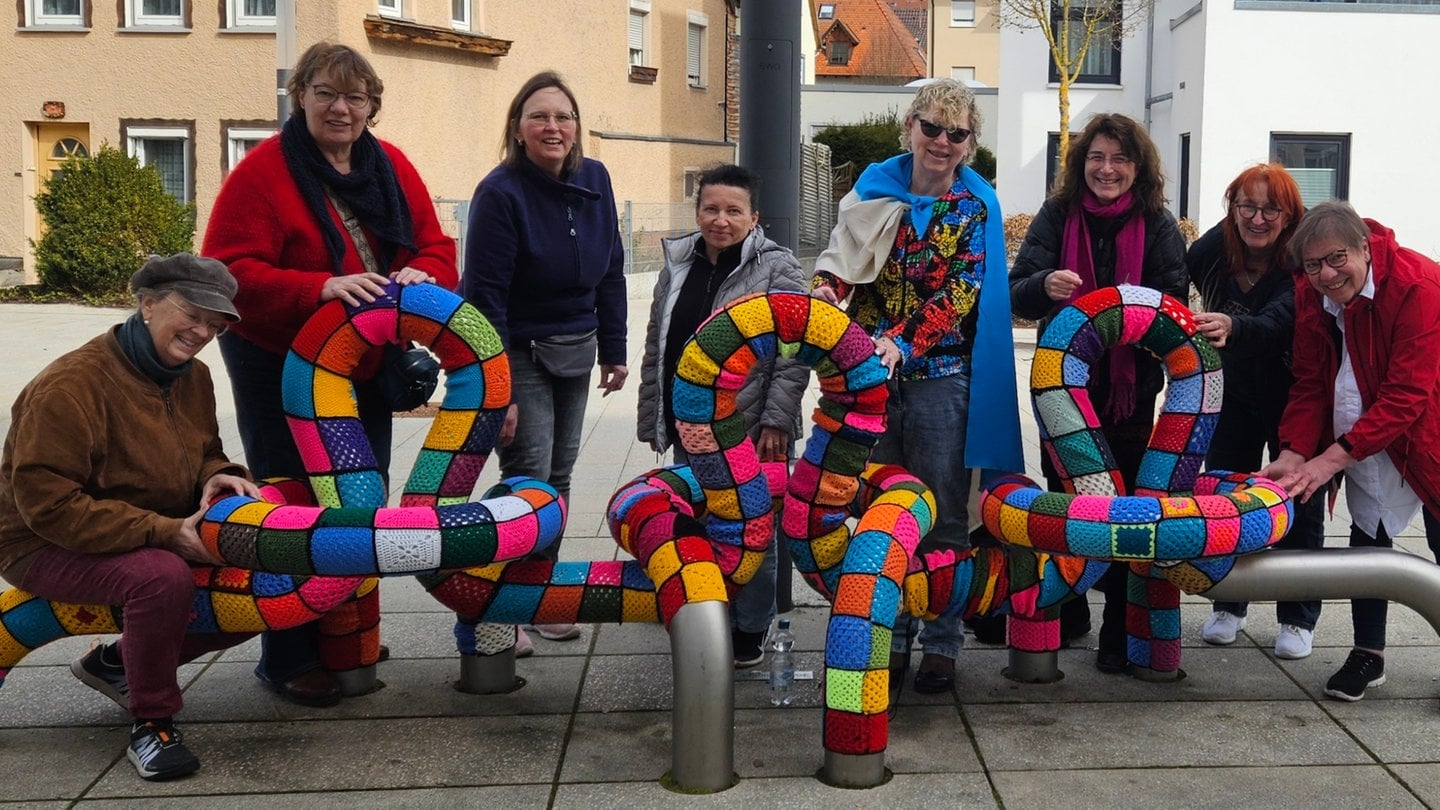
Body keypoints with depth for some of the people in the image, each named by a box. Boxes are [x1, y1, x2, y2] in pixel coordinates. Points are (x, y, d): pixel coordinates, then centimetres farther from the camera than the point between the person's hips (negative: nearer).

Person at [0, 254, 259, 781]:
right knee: (163, 577, -37)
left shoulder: (193, 377, 0)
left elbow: (205, 455, 14)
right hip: (48, 547, -8)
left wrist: (218, 478, -14)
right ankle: (151, 723, -13)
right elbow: (48, 505, -27)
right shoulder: (69, 386, -24)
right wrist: (164, 532, -33)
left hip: (162, 537, 8)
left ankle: (117, 663, 15)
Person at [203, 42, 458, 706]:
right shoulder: (263, 171, -14)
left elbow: (435, 247, 5)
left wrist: (421, 275, -19)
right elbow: (230, 272, -20)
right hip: (278, 369, -6)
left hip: (367, 367, 6)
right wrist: (321, 288, -33)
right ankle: (287, 660, 11)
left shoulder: (393, 168, 4)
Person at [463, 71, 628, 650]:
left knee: (559, 474, 11)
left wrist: (613, 351, 9)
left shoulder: (594, 179, 1)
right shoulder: (500, 193, -17)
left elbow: (611, 271, 10)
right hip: (520, 355, -6)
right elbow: (485, 295, -18)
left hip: (575, 353, 6)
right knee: (527, 479, -8)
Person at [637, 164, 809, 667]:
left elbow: (794, 355, -11)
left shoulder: (777, 269, -7)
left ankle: (750, 631, 21)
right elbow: (656, 350, 15)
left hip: (752, 432, -5)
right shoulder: (677, 267, 10)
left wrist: (776, 422, -16)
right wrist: (652, 418, 14)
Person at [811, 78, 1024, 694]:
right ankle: (890, 636, 20)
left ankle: (941, 643, 15)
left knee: (943, 519, 4)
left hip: (940, 376, -2)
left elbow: (958, 295, -11)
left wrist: (904, 343, -26)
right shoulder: (876, 186, 7)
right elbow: (845, 257, 4)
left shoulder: (977, 208, -1)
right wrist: (825, 287, -19)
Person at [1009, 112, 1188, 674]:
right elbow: (1017, 293, -8)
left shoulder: (1158, 226, -1)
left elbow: (1175, 302, -3)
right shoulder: (1057, 216, 0)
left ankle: (1120, 629, 14)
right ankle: (1067, 613, 29)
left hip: (1131, 391, -1)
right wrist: (1045, 286, -32)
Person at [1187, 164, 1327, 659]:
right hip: (1232, 392, 4)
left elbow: (1276, 324, -41)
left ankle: (1298, 619, 18)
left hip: (1291, 397, -3)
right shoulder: (1212, 249, -12)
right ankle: (1229, 606, 23)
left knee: (1298, 505, 4)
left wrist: (1231, 326, -58)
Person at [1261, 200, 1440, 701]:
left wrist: (1333, 458, -33)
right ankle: (1368, 654, 21)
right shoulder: (1311, 295, -10)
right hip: (1363, 431, 6)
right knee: (1367, 532, 10)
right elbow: (1309, 383, -6)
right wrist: (1293, 453, -20)